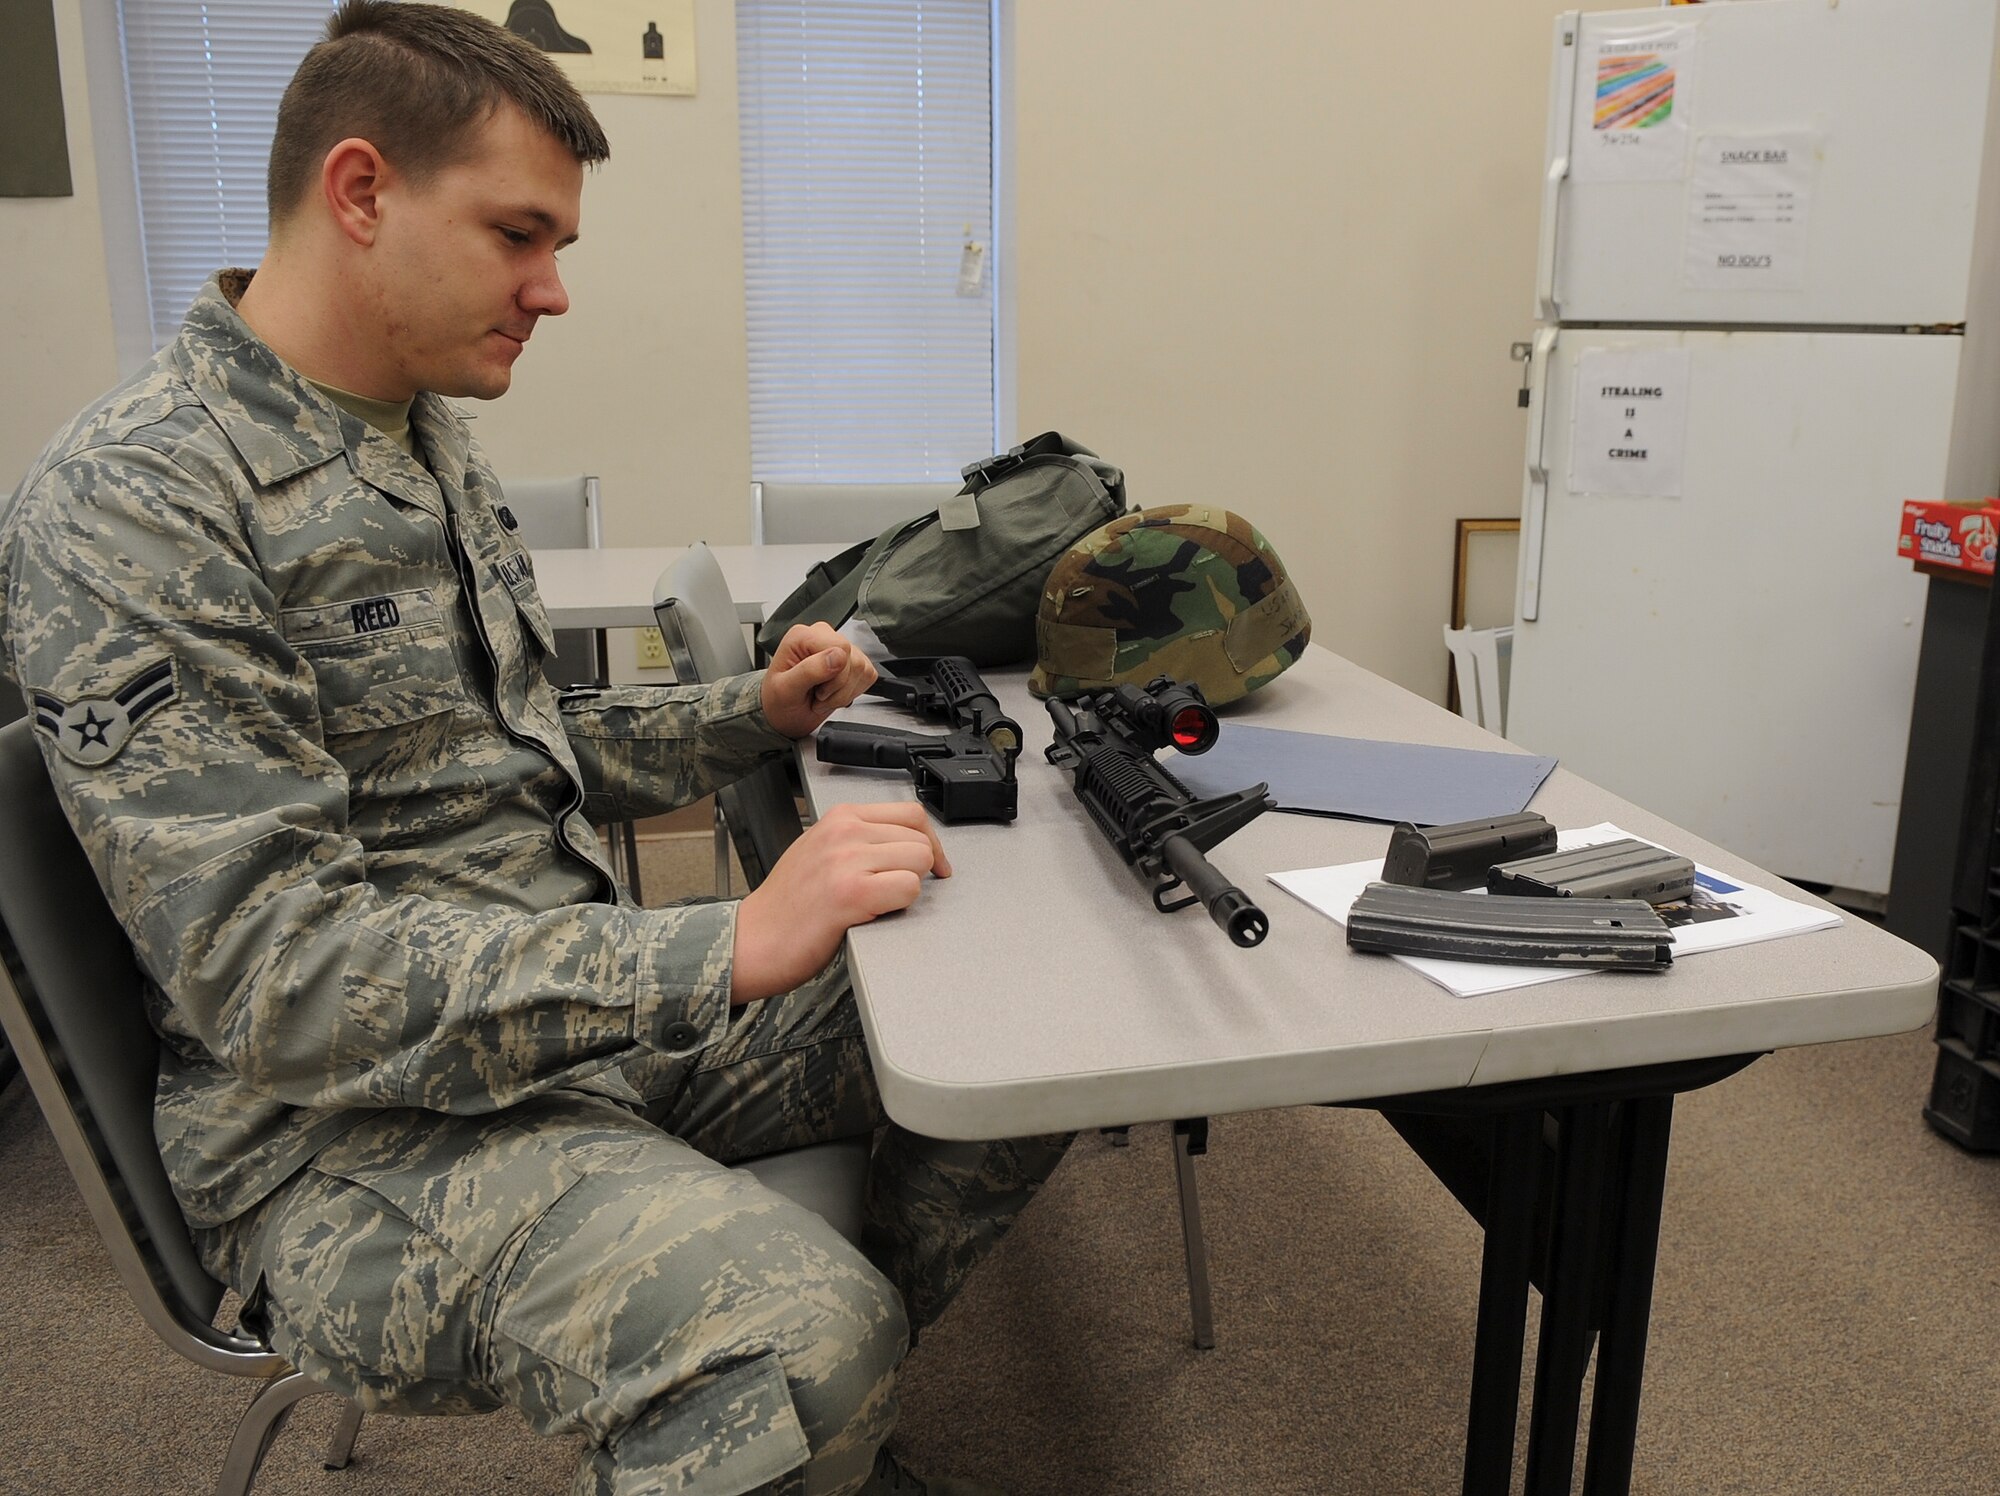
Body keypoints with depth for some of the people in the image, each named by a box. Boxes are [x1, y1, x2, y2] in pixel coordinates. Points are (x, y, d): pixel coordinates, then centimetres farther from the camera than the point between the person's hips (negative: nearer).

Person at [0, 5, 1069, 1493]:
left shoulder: (431, 447, 12)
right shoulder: (132, 510, -17)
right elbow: (273, 976, -25)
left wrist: (755, 714, 7)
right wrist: (729, 948, -30)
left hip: (587, 1010, 9)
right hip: (360, 1131, -8)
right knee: (800, 1329, -35)